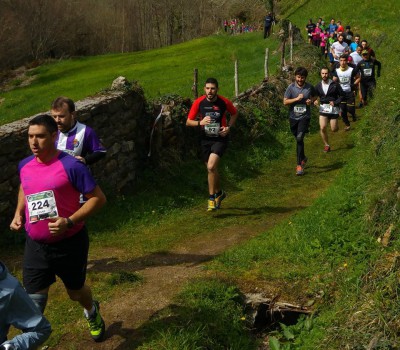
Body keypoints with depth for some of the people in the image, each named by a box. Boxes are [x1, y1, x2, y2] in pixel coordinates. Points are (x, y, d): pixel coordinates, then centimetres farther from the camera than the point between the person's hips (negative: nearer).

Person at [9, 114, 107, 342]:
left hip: (69, 243, -3)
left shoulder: (71, 166, -21)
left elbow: (99, 198, -18)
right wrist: (18, 214, 5)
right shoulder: (25, 166, -2)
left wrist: (70, 221, -28)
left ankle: (92, 311, 56)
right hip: (35, 245, 4)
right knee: (33, 300, 1)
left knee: (75, 291, 20)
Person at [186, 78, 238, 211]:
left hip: (220, 139, -3)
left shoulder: (224, 102, -11)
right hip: (206, 139, 3)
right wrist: (200, 122, -20)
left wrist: (228, 127, -6)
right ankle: (219, 193, 39)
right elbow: (188, 122, -1)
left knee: (211, 167, -21)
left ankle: (212, 198, -6)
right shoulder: (198, 102, -8)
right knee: (211, 169, 14)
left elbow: (234, 113, 10)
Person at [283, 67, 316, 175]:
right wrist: (297, 99, -19)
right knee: (298, 139, 15)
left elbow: (314, 96, 18)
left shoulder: (309, 87, -1)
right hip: (293, 117, 2)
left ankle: (299, 164, -13)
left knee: (299, 138, -17)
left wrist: (311, 101, -4)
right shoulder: (291, 87, -4)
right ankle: (303, 158, 40)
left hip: (305, 117, -2)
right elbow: (285, 102, -7)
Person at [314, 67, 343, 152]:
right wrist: (315, 101, -8)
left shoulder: (335, 85, -6)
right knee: (322, 127, -13)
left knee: (334, 129, 1)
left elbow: (341, 95, 0)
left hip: (333, 109, -2)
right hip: (323, 109, 2)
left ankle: (335, 123, 39)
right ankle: (326, 145, 5)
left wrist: (335, 102, -14)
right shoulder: (318, 86, 3)